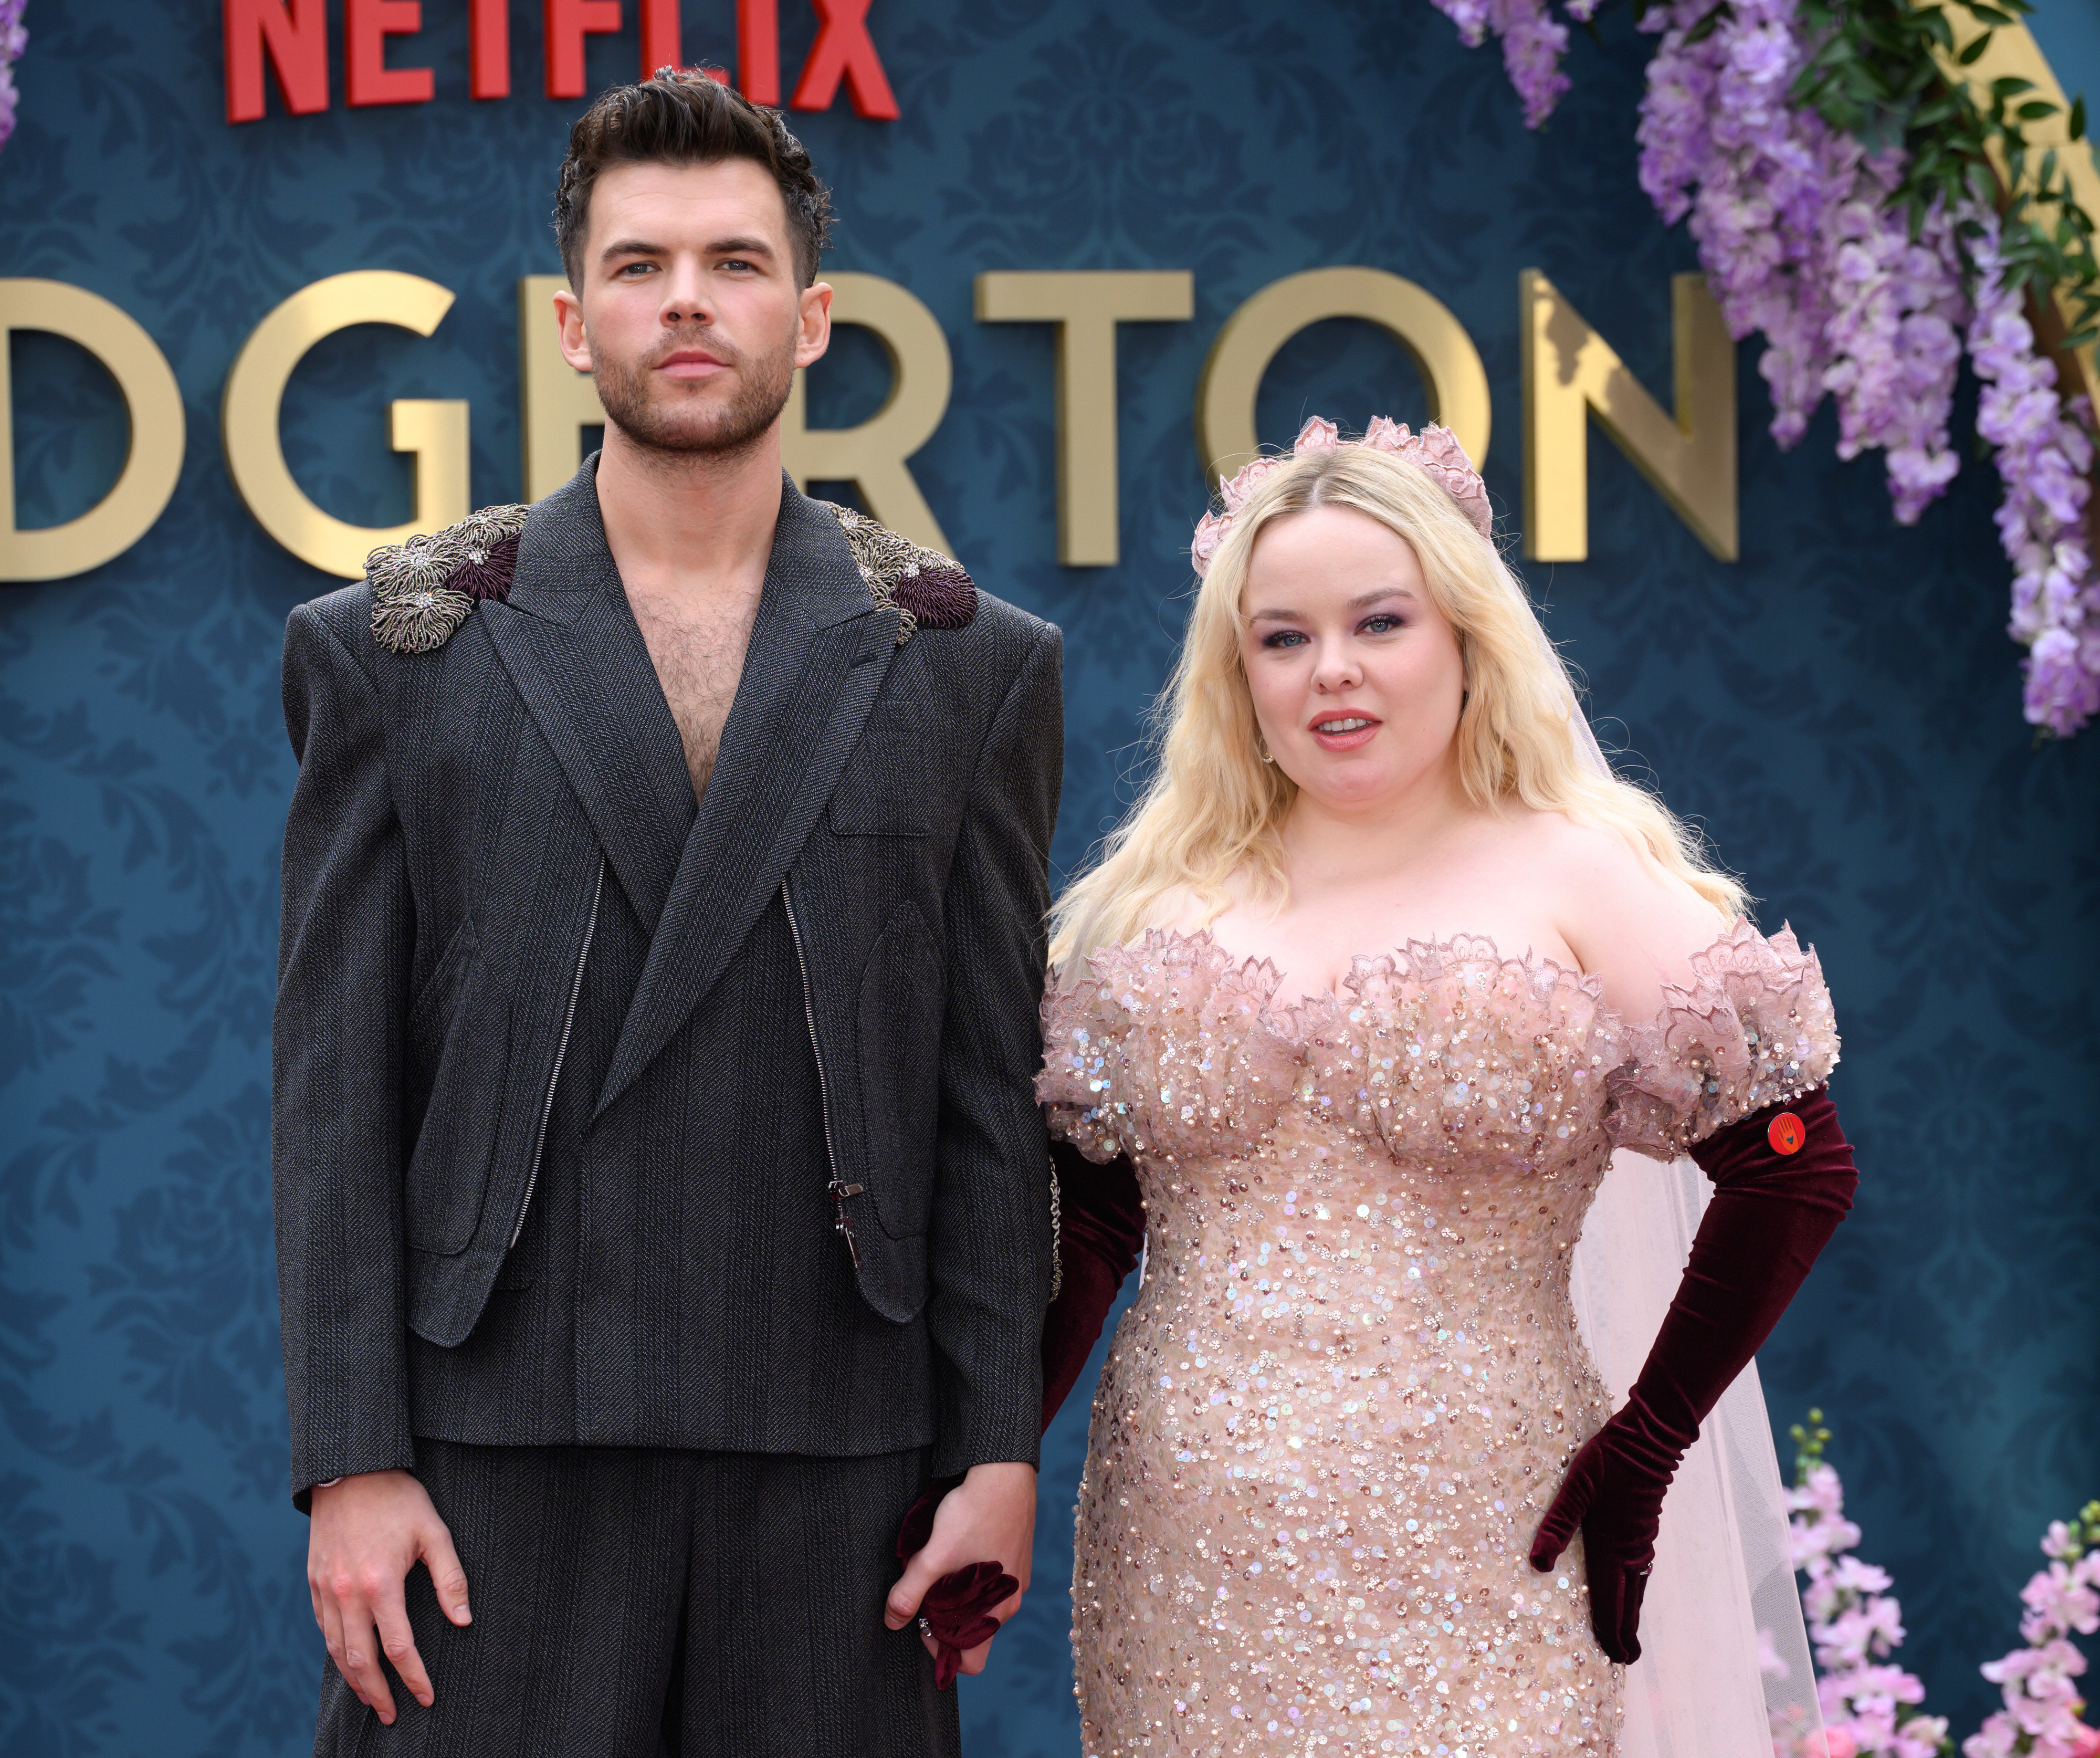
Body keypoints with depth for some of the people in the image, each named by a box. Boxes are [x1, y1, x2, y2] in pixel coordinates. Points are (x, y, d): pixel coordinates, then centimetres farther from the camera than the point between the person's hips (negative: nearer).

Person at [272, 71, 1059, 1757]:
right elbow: (336, 1088, 3)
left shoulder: (970, 666, 9)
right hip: (496, 1454, -1)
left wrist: (1002, 1451, 0)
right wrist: (351, 1464, -5)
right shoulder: (395, 652, 6)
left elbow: (993, 1090, 7)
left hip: (835, 1459, 1)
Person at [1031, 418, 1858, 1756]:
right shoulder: (1155, 905, 9)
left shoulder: (1579, 881, -2)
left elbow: (1797, 1171, -5)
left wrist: (1643, 1451, -5)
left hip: (1472, 1571, -3)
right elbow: (1086, 1220, 10)